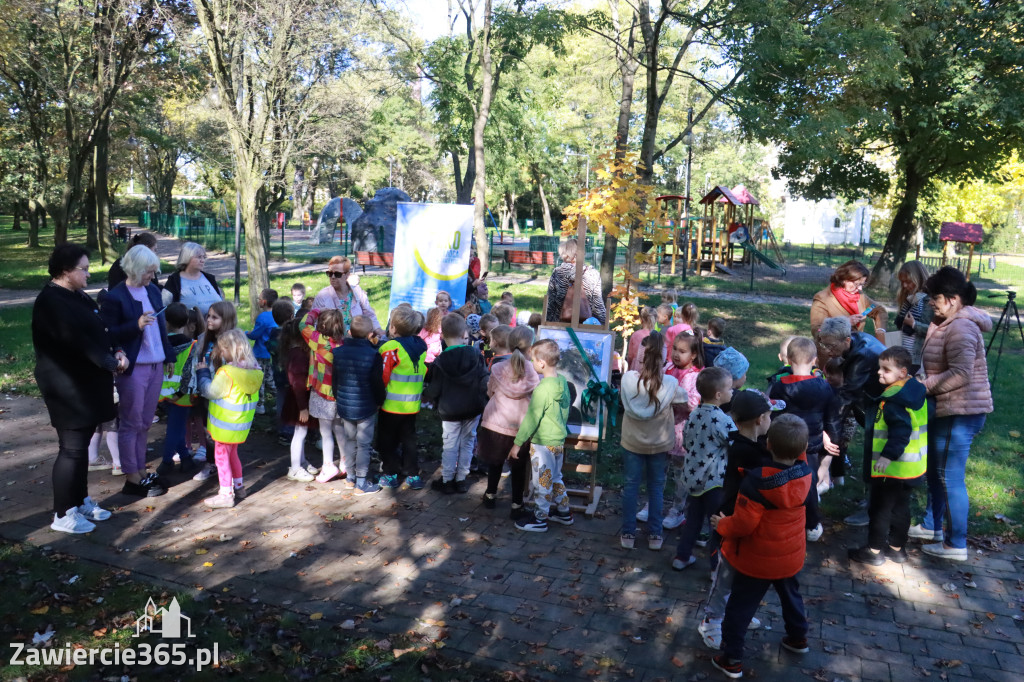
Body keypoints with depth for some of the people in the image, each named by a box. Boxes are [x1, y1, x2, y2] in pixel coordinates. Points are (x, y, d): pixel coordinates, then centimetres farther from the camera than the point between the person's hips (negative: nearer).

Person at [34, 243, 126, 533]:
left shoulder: (78, 297, 12)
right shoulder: (50, 302, -18)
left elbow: (98, 330, 13)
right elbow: (77, 341, -25)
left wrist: (117, 351, -4)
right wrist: (110, 363, -22)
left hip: (87, 383, 9)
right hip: (68, 388, -9)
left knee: (82, 445, 17)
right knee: (72, 448, -3)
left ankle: (81, 500, 29)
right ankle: (63, 515, 9)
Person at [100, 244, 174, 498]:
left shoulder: (153, 290, 9)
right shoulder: (115, 296, -12)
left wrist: (169, 356, 15)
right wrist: (136, 325, -25)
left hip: (155, 366, 7)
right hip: (132, 369, -7)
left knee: (145, 422, 15)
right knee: (131, 423, 4)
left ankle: (140, 470, 26)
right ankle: (132, 479, 13)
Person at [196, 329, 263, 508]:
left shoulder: (227, 372, -23)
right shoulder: (253, 370, 0)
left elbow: (210, 391, -16)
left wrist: (203, 373, -2)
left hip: (225, 424, -8)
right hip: (241, 424, 8)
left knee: (221, 455, 3)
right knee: (232, 453, 23)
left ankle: (226, 494, 7)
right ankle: (238, 486, 33)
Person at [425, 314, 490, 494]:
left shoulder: (441, 361, -14)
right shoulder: (476, 356, -9)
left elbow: (434, 390, -10)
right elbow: (484, 383, -8)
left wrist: (426, 395, 10)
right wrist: (482, 402, 4)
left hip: (449, 411, -2)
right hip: (473, 410, 2)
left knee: (450, 446, 10)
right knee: (467, 443, 15)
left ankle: (447, 480, 19)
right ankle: (461, 479, 21)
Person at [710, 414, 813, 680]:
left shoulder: (757, 481, -32)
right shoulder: (805, 474, -15)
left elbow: (743, 524, -27)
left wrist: (721, 525, -11)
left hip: (757, 560, -6)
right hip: (791, 555, 6)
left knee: (740, 607, 10)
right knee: (790, 595, 32)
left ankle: (732, 659, 21)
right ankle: (798, 638, 53)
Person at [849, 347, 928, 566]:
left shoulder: (893, 401, -24)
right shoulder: (915, 392, 6)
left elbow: (901, 431, -32)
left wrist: (888, 455, -32)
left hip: (893, 467, -9)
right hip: (912, 467, 9)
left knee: (880, 508, 4)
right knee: (900, 507, 20)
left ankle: (874, 551, 14)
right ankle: (897, 548, 31)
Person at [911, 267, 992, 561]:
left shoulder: (961, 328, -20)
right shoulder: (948, 323, 12)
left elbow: (960, 374, -28)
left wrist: (924, 386, -19)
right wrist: (923, 381, 1)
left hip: (960, 413, -11)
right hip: (948, 409, 11)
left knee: (950, 477, -1)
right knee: (935, 470, 20)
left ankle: (956, 544, 10)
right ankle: (931, 526, 35)